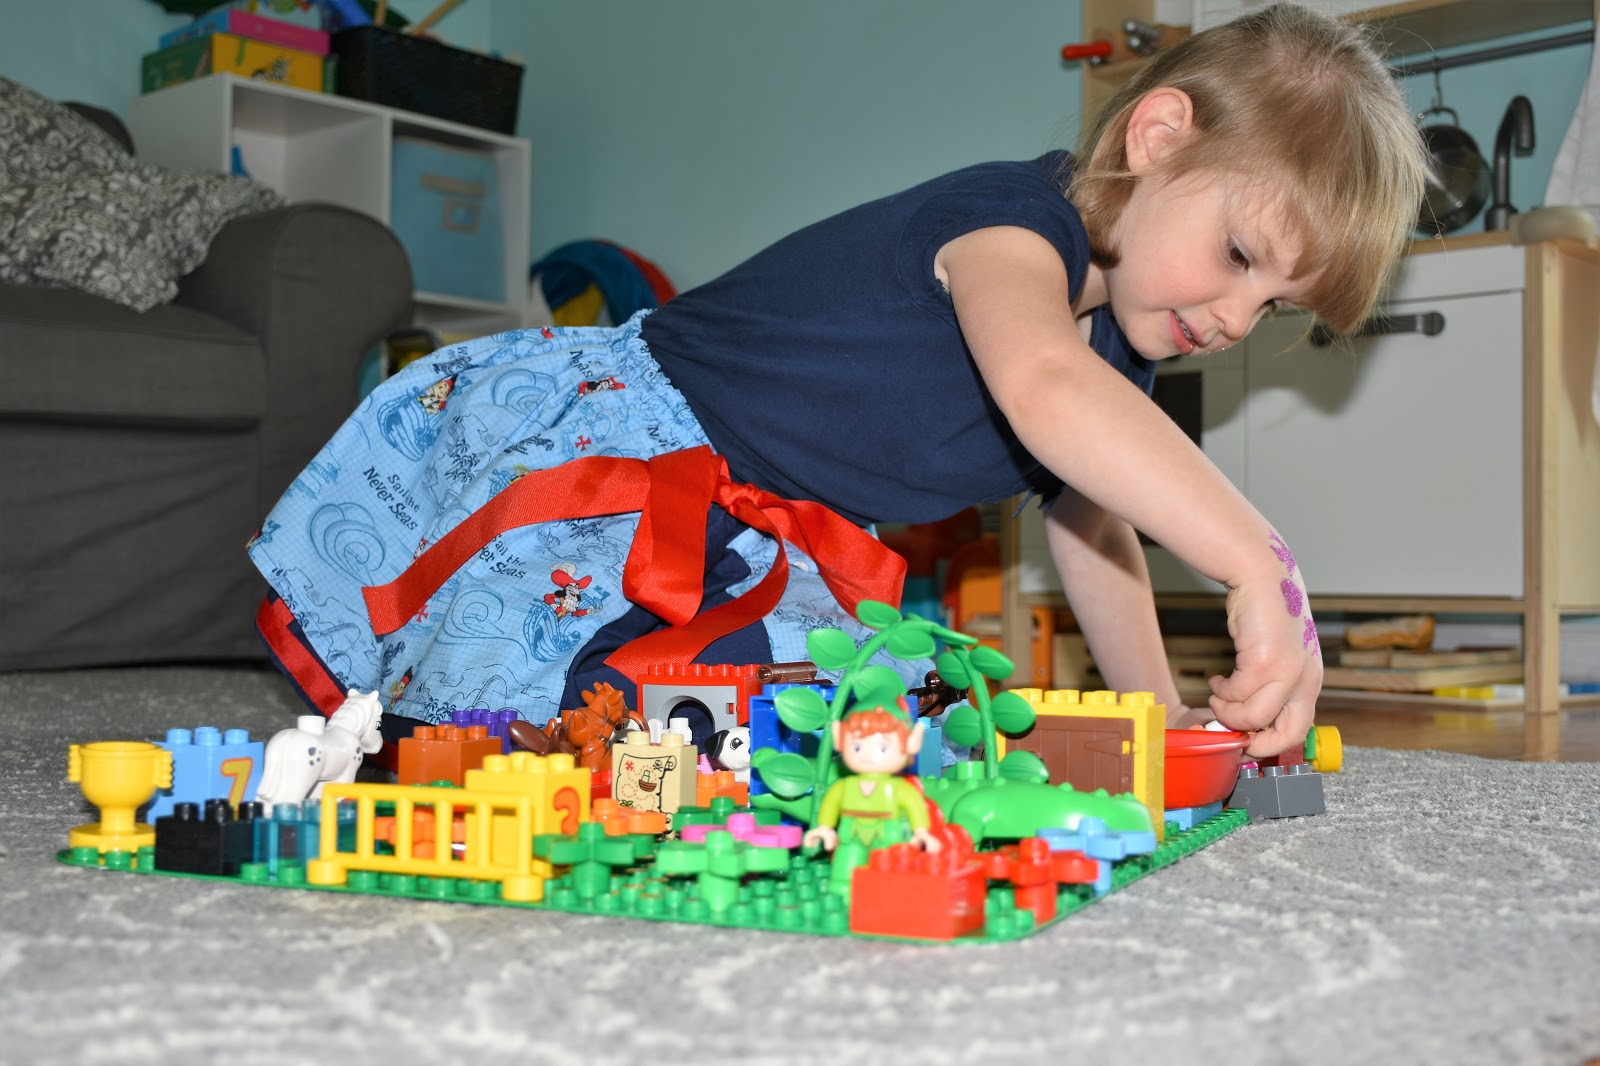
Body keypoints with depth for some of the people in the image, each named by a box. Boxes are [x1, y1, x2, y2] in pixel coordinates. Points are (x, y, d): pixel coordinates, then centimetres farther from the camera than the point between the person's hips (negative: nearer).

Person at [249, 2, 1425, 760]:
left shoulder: (1116, 348, 7)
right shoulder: (1012, 218, -23)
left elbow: (1094, 531, 20)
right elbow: (1041, 387, -46)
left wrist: (1161, 714, 12)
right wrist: (1265, 570, -49)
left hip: (751, 537, 9)